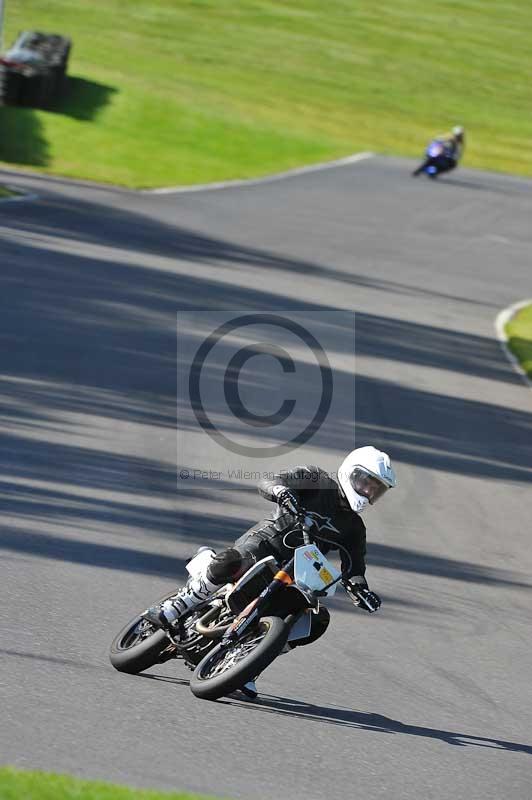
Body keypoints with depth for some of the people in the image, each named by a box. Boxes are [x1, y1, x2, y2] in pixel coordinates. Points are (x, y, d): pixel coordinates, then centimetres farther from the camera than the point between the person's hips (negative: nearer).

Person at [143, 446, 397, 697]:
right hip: (263, 543, -6)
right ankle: (170, 610, -24)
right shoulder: (316, 480, 2)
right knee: (232, 561, -38)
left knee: (318, 620, -14)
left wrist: (361, 591, -12)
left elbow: (353, 570, 10)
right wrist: (282, 491, -32)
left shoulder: (354, 527, 16)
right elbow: (267, 483, -9)